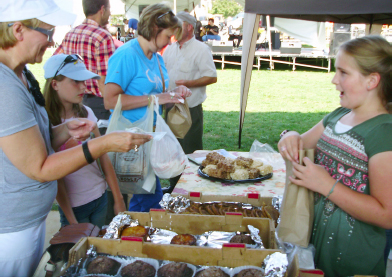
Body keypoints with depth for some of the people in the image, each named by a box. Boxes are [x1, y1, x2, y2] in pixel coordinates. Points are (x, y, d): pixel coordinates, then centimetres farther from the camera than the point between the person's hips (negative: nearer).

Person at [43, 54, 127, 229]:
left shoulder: (86, 113, 0)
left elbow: (103, 158, 3)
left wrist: (118, 200, 3)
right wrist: (71, 221, -14)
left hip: (101, 198, 5)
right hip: (74, 206, -5)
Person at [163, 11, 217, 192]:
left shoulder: (201, 49, -7)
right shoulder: (170, 49, 13)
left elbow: (212, 77, -12)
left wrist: (189, 83, -22)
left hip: (190, 109, -7)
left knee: (191, 152, 0)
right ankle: (174, 187, 31)